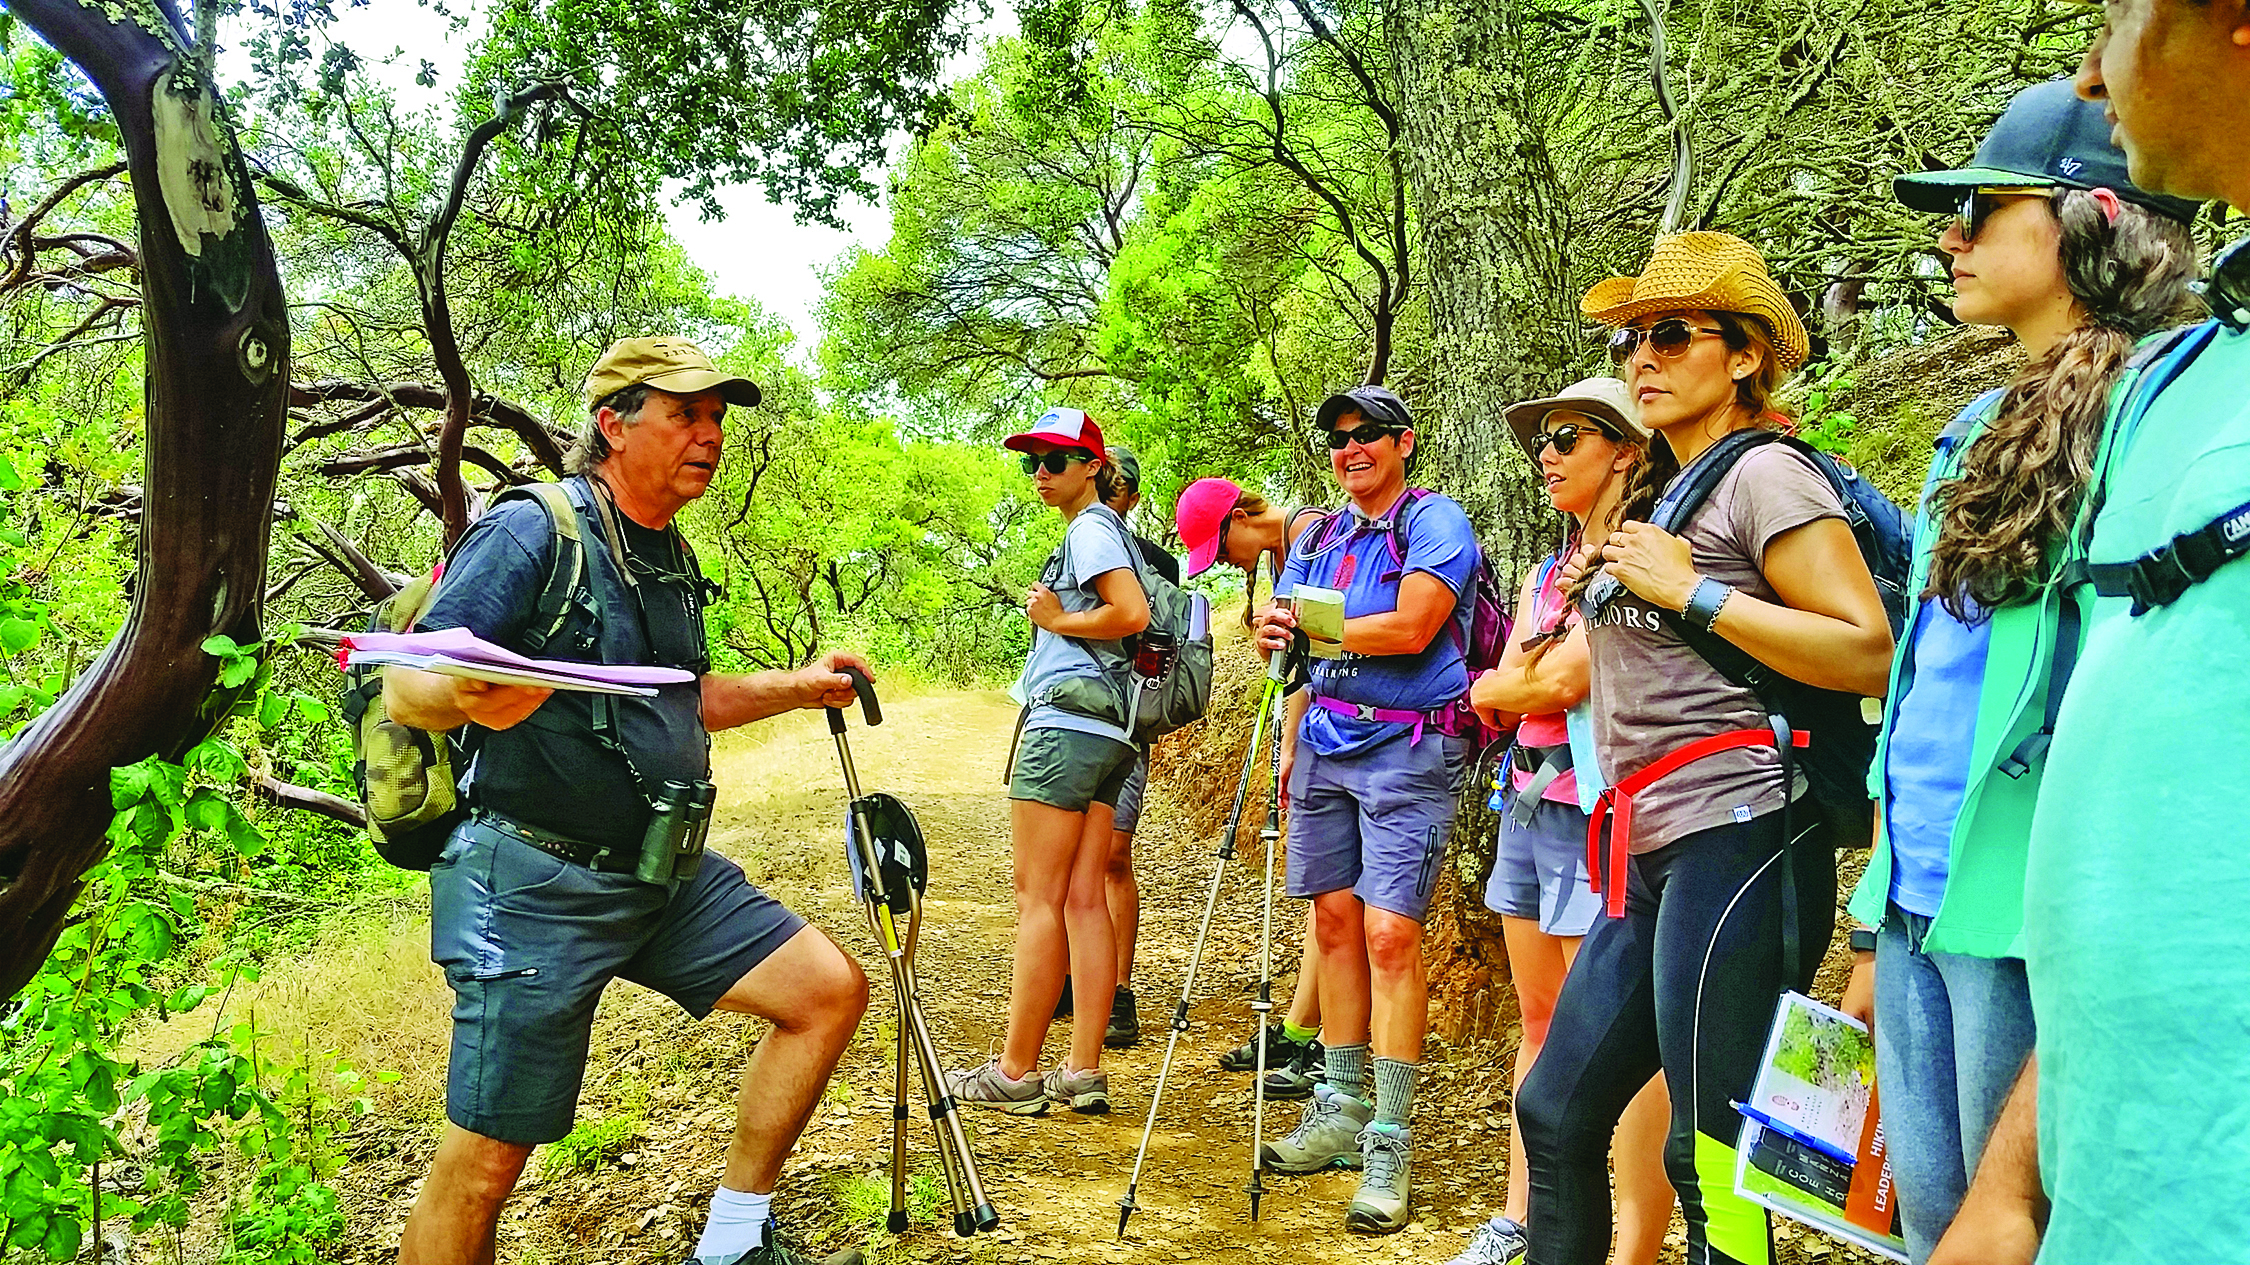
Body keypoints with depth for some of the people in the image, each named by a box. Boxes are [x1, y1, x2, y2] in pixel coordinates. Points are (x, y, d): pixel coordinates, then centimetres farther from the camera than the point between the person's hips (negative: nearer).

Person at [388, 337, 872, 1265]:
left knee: (830, 989, 3)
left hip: (663, 876, 8)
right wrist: (471, 697, -40)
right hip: (536, 884, -8)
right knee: (486, 1160, -2)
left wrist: (799, 689, 17)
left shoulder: (672, 559, 12)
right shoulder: (530, 532, -13)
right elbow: (406, 686, -19)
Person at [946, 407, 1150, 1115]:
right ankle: (1084, 1075, 5)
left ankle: (1016, 1074, -2)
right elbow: (1124, 619, 25)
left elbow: (1133, 611, -20)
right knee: (1084, 900, 5)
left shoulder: (1090, 527, -6)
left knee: (1038, 898, -6)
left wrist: (1056, 619, -8)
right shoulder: (1109, 530, 23)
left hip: (1067, 722, -10)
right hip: (1108, 731, 10)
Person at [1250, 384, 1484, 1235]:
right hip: (1325, 743, 7)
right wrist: (1278, 637, -7)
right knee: (1335, 920, 10)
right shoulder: (1319, 538, 17)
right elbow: (1286, 627, 14)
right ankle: (1340, 1111, 21)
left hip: (1406, 750, -7)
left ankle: (1390, 1146, -5)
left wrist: (1309, 627, -9)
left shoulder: (1434, 521, -5)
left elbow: (1409, 629, -17)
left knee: (1389, 934, -11)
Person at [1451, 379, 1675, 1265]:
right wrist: (1547, 674, -8)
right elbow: (1495, 692, 8)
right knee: (1540, 1023, 14)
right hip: (1527, 806, 8)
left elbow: (1561, 682, -17)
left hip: (1599, 816, -8)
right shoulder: (1545, 576, 17)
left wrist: (1509, 686, 0)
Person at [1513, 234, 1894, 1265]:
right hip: (1652, 856, 9)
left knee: (1708, 1154, -4)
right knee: (1556, 1112, 11)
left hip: (1738, 840, -9)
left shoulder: (1765, 473, -4)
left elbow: (1868, 653, -16)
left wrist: (1689, 591, -15)